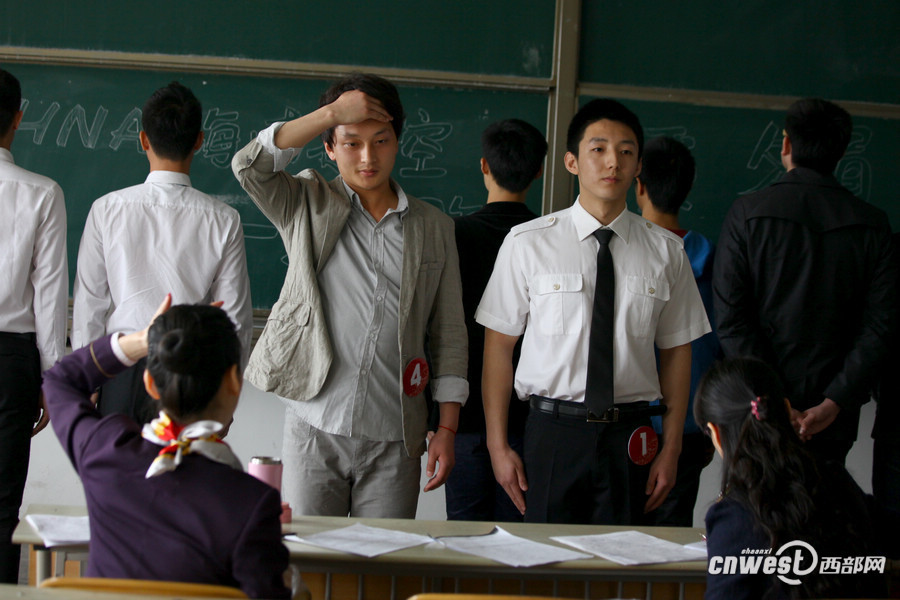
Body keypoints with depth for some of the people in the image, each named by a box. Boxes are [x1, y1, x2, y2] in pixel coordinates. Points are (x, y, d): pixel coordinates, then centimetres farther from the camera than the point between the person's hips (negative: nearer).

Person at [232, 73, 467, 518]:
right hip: (314, 431, -1)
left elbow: (449, 332, 11)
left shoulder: (434, 228, 11)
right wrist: (332, 113, -13)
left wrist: (447, 429, 5)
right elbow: (249, 166, -12)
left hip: (394, 441, 1)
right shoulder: (309, 207, 7)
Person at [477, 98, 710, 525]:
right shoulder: (528, 243, 0)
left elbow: (677, 351, 9)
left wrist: (671, 449, 4)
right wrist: (499, 446, -2)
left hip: (629, 438, 2)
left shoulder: (666, 252, 6)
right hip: (552, 430, -1)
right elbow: (498, 345, 2)